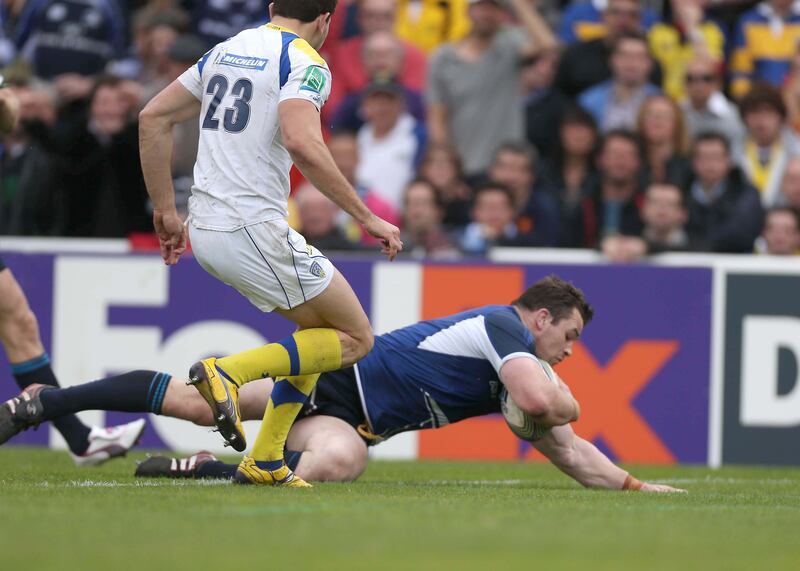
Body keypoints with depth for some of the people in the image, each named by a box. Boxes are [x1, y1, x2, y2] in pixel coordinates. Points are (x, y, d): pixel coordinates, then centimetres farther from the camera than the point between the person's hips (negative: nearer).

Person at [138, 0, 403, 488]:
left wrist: (166, 210, 20)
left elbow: (153, 117, 16)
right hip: (254, 231, -8)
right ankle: (229, 372, -13)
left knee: (319, 325, 23)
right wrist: (366, 217, -19)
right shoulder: (305, 62, -7)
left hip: (205, 229, 8)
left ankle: (266, 461, 15)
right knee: (355, 339, 4)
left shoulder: (226, 52, 16)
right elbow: (301, 143, -25)